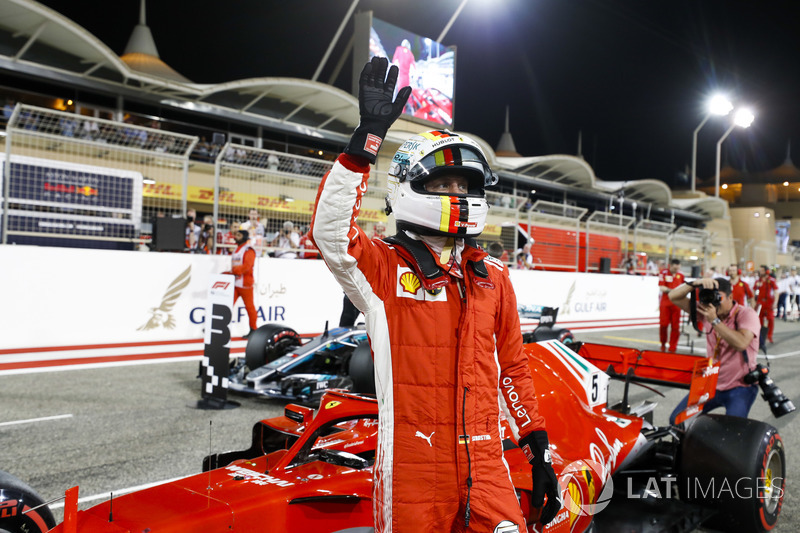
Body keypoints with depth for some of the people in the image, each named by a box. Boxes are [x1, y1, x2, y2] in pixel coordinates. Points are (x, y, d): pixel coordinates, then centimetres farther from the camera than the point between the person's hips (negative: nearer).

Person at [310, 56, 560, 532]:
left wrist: (539, 448, 13)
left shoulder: (492, 277, 8)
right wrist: (368, 136, -29)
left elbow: (513, 367, 14)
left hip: (487, 467, 4)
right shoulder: (384, 266, -5)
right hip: (413, 471, -3)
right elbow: (330, 231, -25)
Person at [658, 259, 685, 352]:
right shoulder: (663, 273, -8)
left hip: (676, 303, 3)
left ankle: (672, 348, 11)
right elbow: (661, 287, -12)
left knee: (675, 326, 2)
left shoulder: (681, 274, 4)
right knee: (663, 324, 2)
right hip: (665, 303, -3)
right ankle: (663, 344, 26)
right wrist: (670, 290, -24)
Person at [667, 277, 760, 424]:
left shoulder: (747, 314, -12)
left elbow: (741, 343, -31)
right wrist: (697, 283, -20)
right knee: (676, 420, 3)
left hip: (739, 388, -5)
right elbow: (674, 296, -3)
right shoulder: (708, 310, 2)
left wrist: (714, 320, -28)